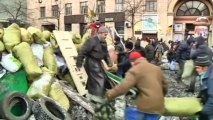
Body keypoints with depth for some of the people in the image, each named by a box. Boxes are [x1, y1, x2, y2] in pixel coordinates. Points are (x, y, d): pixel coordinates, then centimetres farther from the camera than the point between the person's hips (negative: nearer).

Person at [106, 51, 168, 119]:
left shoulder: (134, 70, -7)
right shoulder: (157, 68, 15)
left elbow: (123, 87, -18)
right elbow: (164, 86, 22)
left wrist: (109, 94, -8)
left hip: (145, 106, -7)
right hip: (159, 107, 7)